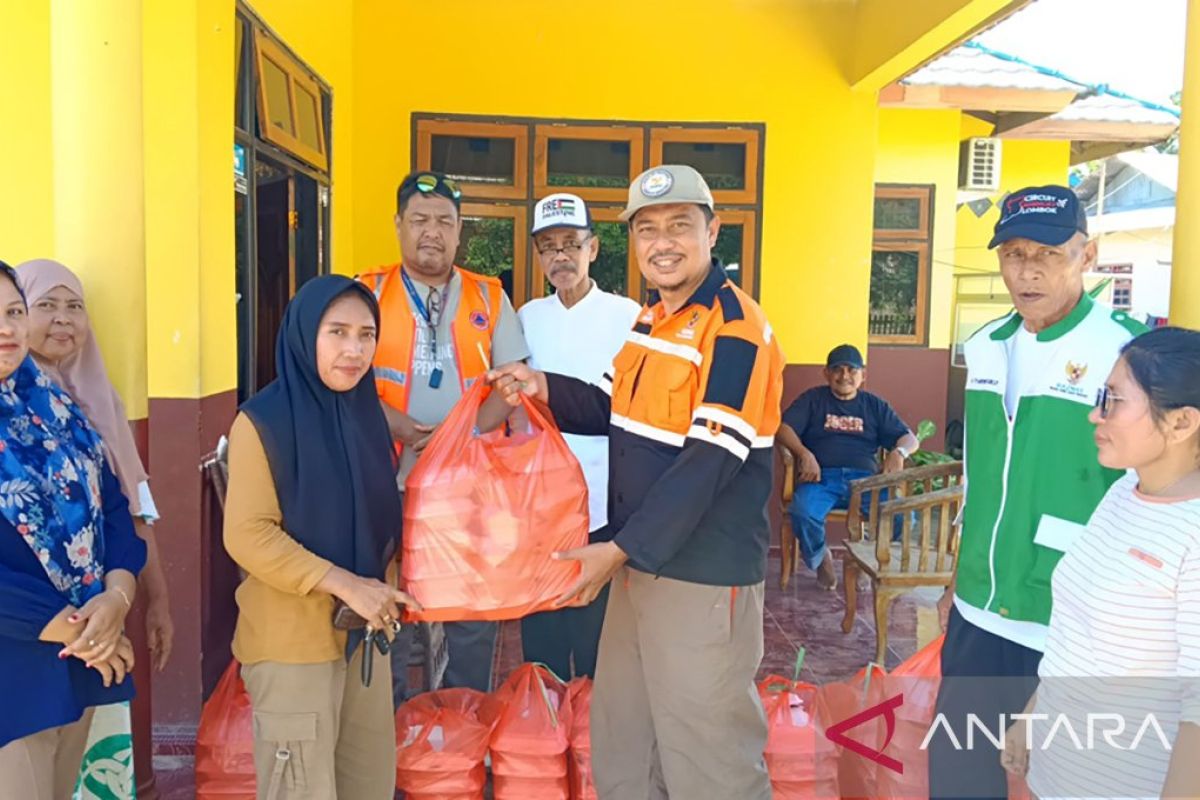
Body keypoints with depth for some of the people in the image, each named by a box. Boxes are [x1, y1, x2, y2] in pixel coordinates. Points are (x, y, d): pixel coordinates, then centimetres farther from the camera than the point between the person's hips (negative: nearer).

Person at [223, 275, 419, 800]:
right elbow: (247, 536, -18)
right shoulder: (263, 421, -13)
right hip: (292, 640, -6)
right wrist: (345, 584, -21)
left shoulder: (367, 413, 7)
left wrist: (381, 590, 0)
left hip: (364, 631, 7)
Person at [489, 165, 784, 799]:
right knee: (620, 745, 20)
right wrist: (545, 390, 1)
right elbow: (620, 415, 17)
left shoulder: (735, 330, -17)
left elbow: (708, 463, -22)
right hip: (638, 564, 8)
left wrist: (621, 549, -19)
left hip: (704, 578, -8)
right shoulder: (651, 318, 11)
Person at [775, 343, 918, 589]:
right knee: (803, 514, -35)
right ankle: (820, 560, 0)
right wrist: (804, 454, -16)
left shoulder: (875, 405, 22)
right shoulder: (813, 399, 15)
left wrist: (899, 452, -8)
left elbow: (909, 438, 17)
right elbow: (782, 428, 3)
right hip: (822, 477, -2)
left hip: (864, 479, 2)